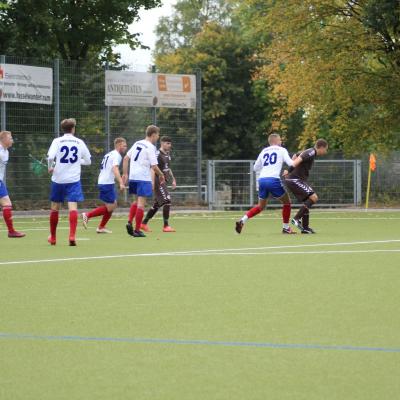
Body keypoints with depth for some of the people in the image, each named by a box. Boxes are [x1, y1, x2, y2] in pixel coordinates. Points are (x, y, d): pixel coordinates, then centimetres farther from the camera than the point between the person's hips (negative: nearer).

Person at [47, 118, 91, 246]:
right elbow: (88, 161, 10)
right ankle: (72, 236, -26)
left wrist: (50, 167, 2)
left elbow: (50, 157, -17)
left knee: (55, 207, 14)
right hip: (73, 179, 0)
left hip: (58, 179, 0)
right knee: (73, 207, -9)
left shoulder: (57, 141, -2)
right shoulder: (79, 142, 3)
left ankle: (53, 237, 25)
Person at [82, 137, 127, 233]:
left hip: (102, 182, 10)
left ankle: (101, 227, 13)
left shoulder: (109, 154, 20)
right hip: (107, 183, -10)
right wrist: (121, 183, -36)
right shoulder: (117, 155, -10)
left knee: (113, 205, 13)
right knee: (109, 207, -6)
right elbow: (115, 169, -26)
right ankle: (87, 215, -5)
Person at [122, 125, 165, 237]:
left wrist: (125, 173, 15)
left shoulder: (137, 144, 12)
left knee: (137, 200, 21)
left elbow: (126, 158, 12)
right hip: (143, 178, -7)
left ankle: (130, 222, 4)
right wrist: (161, 175, 4)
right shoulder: (150, 147, -9)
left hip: (133, 177, 7)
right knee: (141, 202, -4)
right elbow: (154, 166, -13)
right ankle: (137, 230, -4)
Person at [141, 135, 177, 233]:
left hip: (164, 181, 10)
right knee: (167, 201, -14)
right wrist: (152, 183, -25)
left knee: (157, 204, 12)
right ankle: (166, 226, -11)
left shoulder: (168, 154, 14)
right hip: (158, 181, -10)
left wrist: (173, 180, 22)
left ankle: (144, 224, 21)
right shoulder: (158, 154, -14)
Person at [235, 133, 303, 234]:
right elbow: (291, 163, 0)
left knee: (261, 206, 20)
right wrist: (299, 159, 18)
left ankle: (242, 221, 1)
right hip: (273, 180, -5)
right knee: (287, 202, 14)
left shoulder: (264, 151, 21)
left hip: (261, 180, 5)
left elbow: (256, 168, 25)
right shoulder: (282, 150, 8)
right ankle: (286, 228, 14)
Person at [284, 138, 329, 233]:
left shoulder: (310, 152, 17)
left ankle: (305, 227, 16)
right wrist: (290, 170, -34)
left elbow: (296, 156, 28)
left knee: (307, 201, 14)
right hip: (294, 179, -10)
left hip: (294, 180, 10)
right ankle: (297, 219, -12)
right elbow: (299, 159, -27)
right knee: (314, 198, -14)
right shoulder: (312, 152, -13)